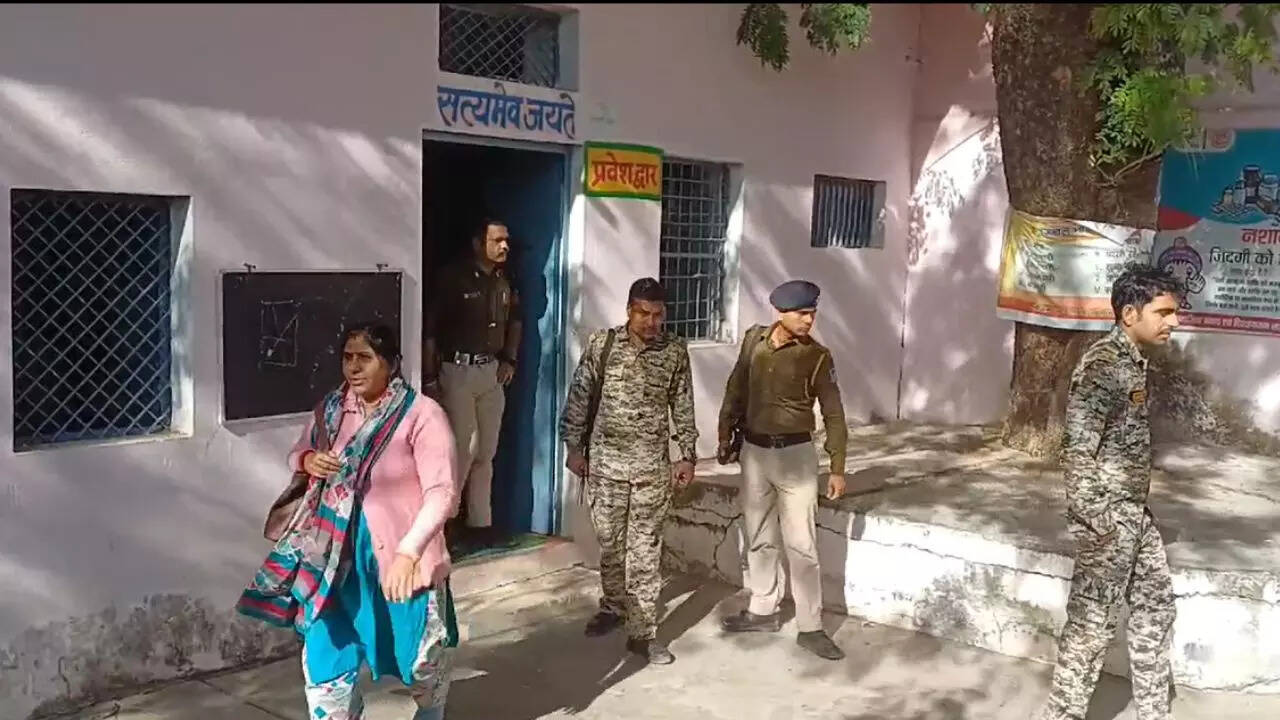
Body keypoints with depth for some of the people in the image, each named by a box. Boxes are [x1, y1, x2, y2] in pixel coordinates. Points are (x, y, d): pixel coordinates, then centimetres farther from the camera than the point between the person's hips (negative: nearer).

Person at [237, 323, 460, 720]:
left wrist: (408, 551, -32)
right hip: (339, 554, 4)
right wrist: (308, 460, -7)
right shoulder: (331, 409, 1)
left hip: (402, 556, -4)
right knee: (324, 657, 7)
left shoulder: (421, 414, -17)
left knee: (421, 657, 15)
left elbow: (442, 492, -22)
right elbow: (297, 453, 18)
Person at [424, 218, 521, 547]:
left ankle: (480, 523, 20)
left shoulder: (504, 281, 7)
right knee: (463, 450, -8)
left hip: (492, 372, 6)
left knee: (486, 452, 10)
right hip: (458, 371, -6)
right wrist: (431, 378, -15)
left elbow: (514, 321, 25)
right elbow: (430, 329, -12)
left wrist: (509, 360, 16)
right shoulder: (453, 278, -12)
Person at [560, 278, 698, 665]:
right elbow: (579, 397, 1)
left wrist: (688, 454, 3)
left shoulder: (675, 351, -2)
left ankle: (643, 631, 8)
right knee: (609, 541, 14)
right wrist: (574, 447, 1)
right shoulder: (601, 344, -5)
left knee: (645, 549, 1)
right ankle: (613, 606, 35)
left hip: (653, 465, 0)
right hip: (606, 460, 1)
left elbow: (683, 408, 5)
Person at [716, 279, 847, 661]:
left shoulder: (817, 357, -10)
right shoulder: (754, 339, 0)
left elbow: (834, 413, -6)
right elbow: (736, 389, 12)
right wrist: (725, 435, 14)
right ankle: (763, 610, 29)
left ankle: (810, 627, 4)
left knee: (801, 544, -3)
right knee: (759, 537, 14)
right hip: (754, 451, 4)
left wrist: (837, 467, -9)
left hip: (795, 454, -4)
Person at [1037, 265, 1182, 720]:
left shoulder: (1134, 362, 10)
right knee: (1093, 621, -1)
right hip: (1108, 514, -10)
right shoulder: (1101, 366, -20)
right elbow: (1078, 451, -23)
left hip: (1135, 511, 10)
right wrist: (1095, 525, -23)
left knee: (1155, 604, 18)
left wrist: (1136, 508, 21)